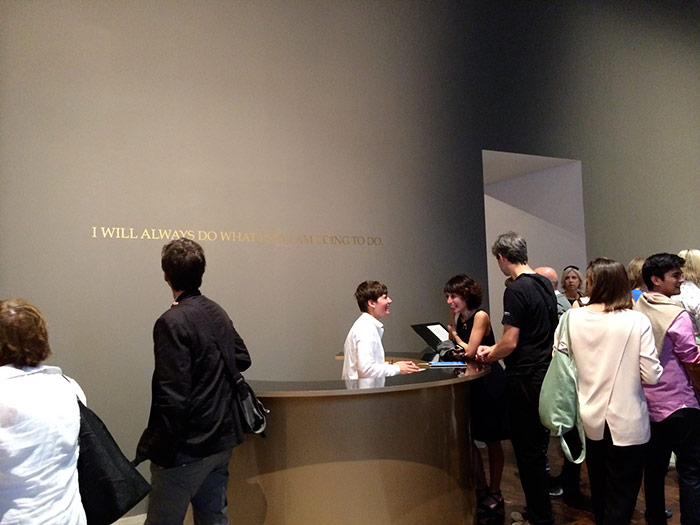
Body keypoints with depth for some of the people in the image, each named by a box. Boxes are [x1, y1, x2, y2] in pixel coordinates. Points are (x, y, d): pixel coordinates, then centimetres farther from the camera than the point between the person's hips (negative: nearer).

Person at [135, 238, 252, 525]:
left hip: (186, 448, -7)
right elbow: (242, 359, 15)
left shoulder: (172, 322, -18)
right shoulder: (218, 313, 4)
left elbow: (173, 397, -21)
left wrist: (160, 450, -14)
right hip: (221, 441, 8)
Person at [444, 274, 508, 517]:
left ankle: (494, 494, 24)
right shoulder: (457, 317, 4)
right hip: (470, 383, 7)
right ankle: (481, 490, 25)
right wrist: (453, 318, -3)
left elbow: (470, 352, -18)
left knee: (491, 440, 8)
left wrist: (456, 337, -4)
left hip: (490, 383, -7)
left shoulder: (480, 316, -17)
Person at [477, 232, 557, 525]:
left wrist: (488, 356, -1)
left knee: (527, 449, 4)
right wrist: (495, 350, 16)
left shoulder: (516, 290, -19)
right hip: (546, 373, 9)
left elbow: (510, 343, -20)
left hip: (524, 379, -9)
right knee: (538, 446, 20)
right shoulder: (545, 284, 8)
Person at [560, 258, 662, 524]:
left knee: (599, 487, 25)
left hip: (590, 419, 3)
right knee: (621, 496, 11)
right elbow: (652, 376, -14)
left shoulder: (572, 318, -8)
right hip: (626, 422, -3)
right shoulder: (637, 321, -15)